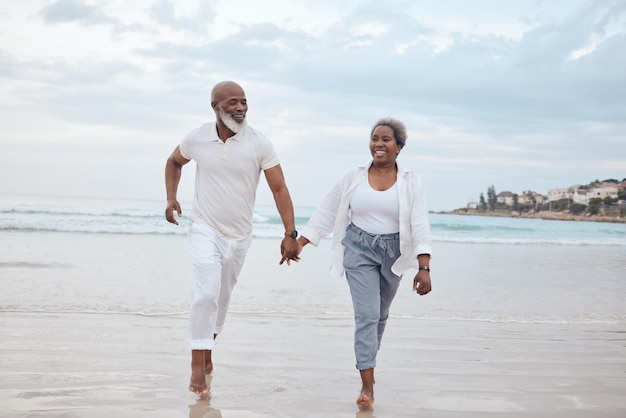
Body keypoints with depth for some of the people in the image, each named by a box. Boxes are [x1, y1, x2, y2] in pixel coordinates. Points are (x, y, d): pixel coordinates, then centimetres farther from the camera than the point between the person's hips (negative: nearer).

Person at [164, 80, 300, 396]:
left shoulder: (259, 144, -13)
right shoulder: (196, 138, -8)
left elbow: (279, 188, -14)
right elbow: (174, 162, 13)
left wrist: (290, 234, -20)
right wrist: (171, 198, 1)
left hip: (239, 235, 1)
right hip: (204, 229, -1)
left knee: (222, 296, 16)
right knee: (205, 294, -15)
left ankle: (208, 348, 40)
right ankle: (197, 366, -8)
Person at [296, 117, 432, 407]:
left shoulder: (411, 182, -5)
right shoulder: (353, 178, -2)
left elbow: (420, 226, -10)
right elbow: (326, 213, 4)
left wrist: (424, 267, -18)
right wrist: (299, 242, 2)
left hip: (393, 253, 1)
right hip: (359, 251, -1)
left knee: (380, 315, 15)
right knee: (366, 315, -11)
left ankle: (367, 360, 39)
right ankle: (367, 385, -9)